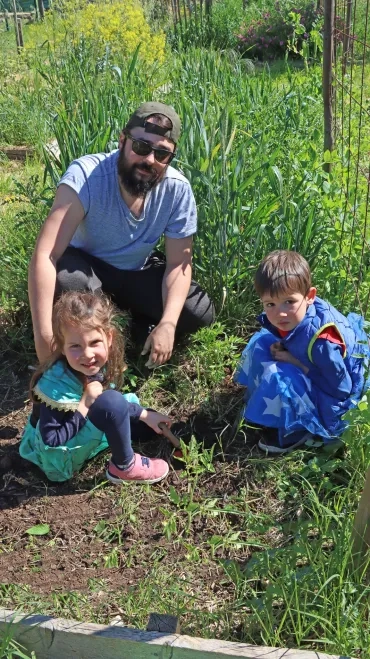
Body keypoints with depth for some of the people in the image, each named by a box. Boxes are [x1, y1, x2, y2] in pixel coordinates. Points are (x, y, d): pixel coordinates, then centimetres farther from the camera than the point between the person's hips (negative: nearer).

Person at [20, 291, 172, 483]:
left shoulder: (95, 366, -10)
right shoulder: (57, 384, -32)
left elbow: (114, 403, 9)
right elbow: (51, 440, -29)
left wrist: (145, 415, 3)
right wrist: (85, 405, -31)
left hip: (74, 434, 9)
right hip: (55, 455, -9)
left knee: (129, 400, 18)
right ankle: (124, 467, -8)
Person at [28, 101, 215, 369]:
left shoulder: (177, 189, -23)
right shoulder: (86, 174, -34)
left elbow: (178, 264, -15)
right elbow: (45, 255, -41)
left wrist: (167, 324, -32)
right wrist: (44, 335, -48)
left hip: (138, 272, 3)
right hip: (85, 265, -3)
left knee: (200, 314, -15)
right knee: (65, 278, -37)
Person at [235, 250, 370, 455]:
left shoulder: (321, 342, -38)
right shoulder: (294, 318, -16)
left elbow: (339, 390, -28)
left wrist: (297, 364, -25)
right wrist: (280, 349, -14)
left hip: (333, 401, -8)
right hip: (313, 372, 9)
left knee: (279, 379, -29)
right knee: (263, 342, 4)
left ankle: (297, 431, -6)